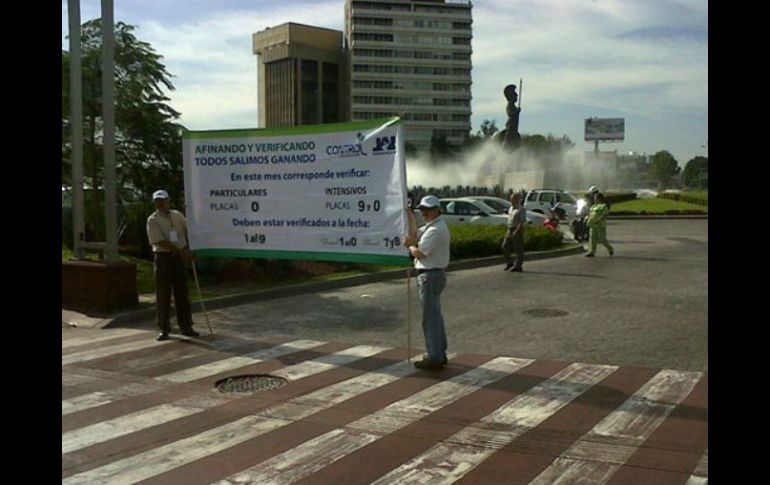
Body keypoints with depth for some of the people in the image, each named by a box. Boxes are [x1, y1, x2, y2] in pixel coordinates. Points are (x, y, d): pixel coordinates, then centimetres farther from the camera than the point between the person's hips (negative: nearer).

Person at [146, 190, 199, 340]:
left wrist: (187, 250, 7)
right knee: (163, 295, 0)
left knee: (182, 293, 8)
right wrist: (180, 251, -19)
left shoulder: (177, 215, 8)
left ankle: (186, 326, 15)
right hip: (164, 257, -4)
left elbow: (187, 231, 18)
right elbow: (161, 241, -16)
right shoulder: (153, 220, -8)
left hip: (180, 257, 4)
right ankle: (164, 329, 9)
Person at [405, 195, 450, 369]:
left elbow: (419, 253, -21)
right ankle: (439, 353, 27)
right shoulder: (432, 226, 14)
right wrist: (411, 217, 7)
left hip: (430, 276, -11)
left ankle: (435, 358, -1)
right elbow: (414, 235, 15)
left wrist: (409, 246, -2)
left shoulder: (435, 230, -20)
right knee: (435, 315, 18)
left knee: (430, 317, -6)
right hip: (434, 274, 11)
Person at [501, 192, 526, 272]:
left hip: (518, 231, -8)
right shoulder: (511, 208, 14)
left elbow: (522, 222, -18)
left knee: (518, 249, -1)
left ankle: (518, 266, 4)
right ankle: (509, 263, 15)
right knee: (505, 247, 3)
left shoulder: (521, 210, -11)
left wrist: (516, 231, -25)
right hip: (510, 231, 8)